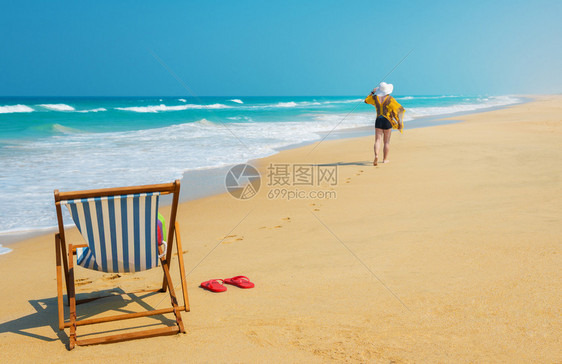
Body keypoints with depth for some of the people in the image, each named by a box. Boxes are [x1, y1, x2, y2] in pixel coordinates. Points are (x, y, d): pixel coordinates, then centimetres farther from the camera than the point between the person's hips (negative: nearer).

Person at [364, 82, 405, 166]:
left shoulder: (375, 97, -1)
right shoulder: (390, 98, -6)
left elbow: (366, 100, 19)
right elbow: (397, 109, -7)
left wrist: (372, 92, 30)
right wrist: (399, 122, -1)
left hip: (378, 120, 1)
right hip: (387, 121, -1)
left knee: (378, 140, -2)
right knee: (387, 141, 10)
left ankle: (376, 156, -25)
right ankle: (385, 159, 16)